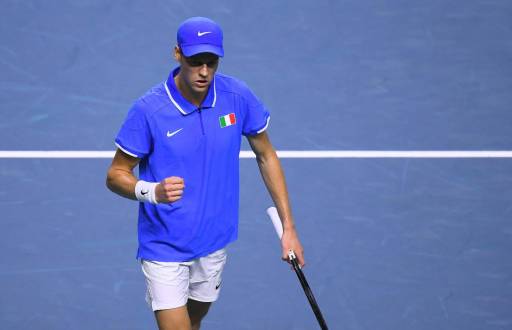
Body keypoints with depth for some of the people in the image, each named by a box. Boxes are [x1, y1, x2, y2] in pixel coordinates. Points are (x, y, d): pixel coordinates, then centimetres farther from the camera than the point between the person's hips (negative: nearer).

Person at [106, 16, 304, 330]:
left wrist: (288, 227, 3)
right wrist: (152, 191, -33)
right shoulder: (148, 110, -19)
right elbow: (116, 174, -10)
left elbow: (266, 156, 5)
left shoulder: (238, 97, -9)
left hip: (214, 242, 4)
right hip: (165, 247, -4)